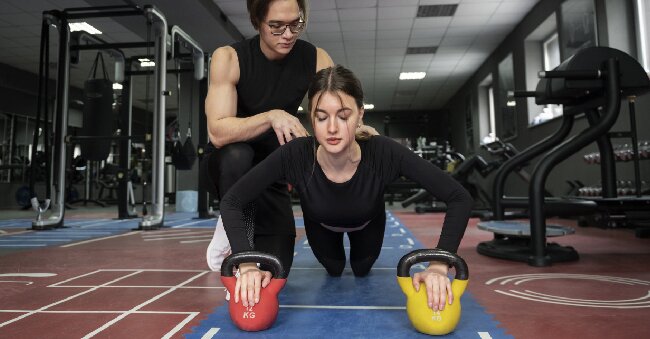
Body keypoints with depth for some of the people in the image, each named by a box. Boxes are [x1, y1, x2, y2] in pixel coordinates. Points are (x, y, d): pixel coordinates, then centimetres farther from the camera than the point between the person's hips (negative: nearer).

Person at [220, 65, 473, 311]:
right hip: (320, 225, 0)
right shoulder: (294, 155, -41)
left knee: (362, 270, 27)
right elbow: (231, 202, -34)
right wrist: (248, 265, -47)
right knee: (334, 270, 26)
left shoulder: (384, 153, -42)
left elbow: (460, 198, -39)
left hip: (367, 223, 0)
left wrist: (438, 266, -49)